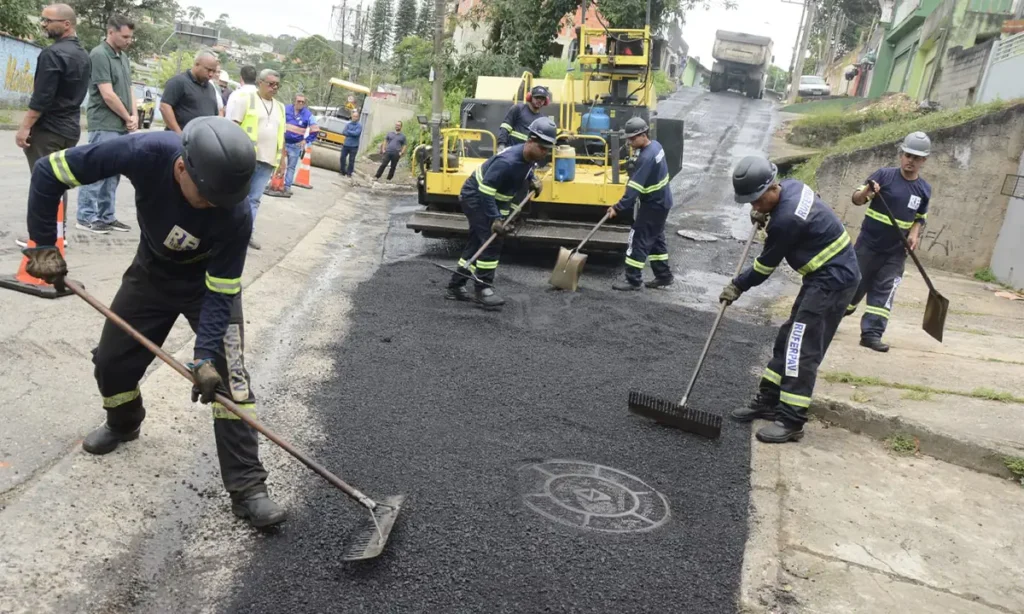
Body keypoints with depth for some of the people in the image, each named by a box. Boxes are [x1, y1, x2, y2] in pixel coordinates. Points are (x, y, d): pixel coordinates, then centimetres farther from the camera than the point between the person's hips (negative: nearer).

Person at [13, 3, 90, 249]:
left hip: (47, 129, -8)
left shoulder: (53, 53, -16)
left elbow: (42, 97, -20)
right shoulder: (84, 56, 11)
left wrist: (25, 127, -16)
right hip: (70, 128, 8)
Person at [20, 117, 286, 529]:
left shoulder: (234, 215, -36)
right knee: (112, 360, 11)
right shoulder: (147, 153, -35)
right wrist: (43, 246, -20)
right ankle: (123, 424, 46)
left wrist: (204, 356, -35)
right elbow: (50, 171, -22)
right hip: (152, 272, 3)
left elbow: (219, 293, -27)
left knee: (228, 375, -15)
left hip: (210, 281, -3)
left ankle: (247, 488, -9)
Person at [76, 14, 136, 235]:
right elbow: (108, 95, -16)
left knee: (112, 173, 10)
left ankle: (106, 216, 17)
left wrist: (135, 115, 1)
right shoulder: (99, 55, -12)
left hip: (122, 126, 8)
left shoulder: (123, 57, 14)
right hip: (105, 125, -8)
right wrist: (128, 118, -6)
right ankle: (86, 217, 2)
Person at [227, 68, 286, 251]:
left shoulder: (279, 107, 18)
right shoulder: (247, 99, 0)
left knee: (254, 199, 5)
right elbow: (233, 126, -6)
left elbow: (281, 135, 22)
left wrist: (282, 158, 18)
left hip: (267, 161, 5)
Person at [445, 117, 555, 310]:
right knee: (492, 241, -16)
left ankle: (455, 287, 21)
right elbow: (485, 191, -32)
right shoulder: (508, 161, -34)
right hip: (475, 197, -9)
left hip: (492, 198, 9)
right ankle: (483, 290, -9)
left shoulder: (529, 156, -7)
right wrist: (495, 219, -32)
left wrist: (533, 179, 1)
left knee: (477, 242, 12)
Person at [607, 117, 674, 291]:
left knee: (638, 240, -3)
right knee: (656, 238, 18)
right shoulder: (655, 146, 3)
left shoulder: (646, 157, -27)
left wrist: (618, 207, -30)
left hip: (653, 205, -10)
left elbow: (635, 187, -30)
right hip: (660, 201, 10)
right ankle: (664, 276, 25)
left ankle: (634, 280, 3)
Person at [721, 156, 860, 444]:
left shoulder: (786, 219, -27)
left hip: (833, 280, -11)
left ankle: (791, 421, -7)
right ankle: (768, 402, 21)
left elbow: (766, 265, -13)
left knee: (802, 348, -11)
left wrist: (737, 286, 1)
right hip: (825, 276, 11)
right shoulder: (791, 186, 0)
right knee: (788, 339, 13)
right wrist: (764, 215, 4)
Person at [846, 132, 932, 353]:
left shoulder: (924, 189, 4)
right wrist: (866, 192, -35)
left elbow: (920, 218, 16)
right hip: (868, 244, -3)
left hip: (896, 252, 3)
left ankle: (872, 333, 2)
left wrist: (915, 234, -4)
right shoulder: (884, 175, -9)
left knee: (884, 291, -1)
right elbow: (857, 199, -13)